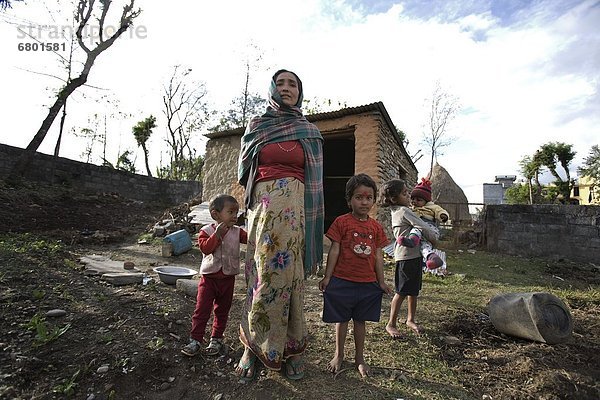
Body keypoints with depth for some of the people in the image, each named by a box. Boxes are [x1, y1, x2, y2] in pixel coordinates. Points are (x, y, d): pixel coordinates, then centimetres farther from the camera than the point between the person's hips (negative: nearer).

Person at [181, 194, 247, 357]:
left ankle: (216, 339, 32)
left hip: (228, 278, 2)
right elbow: (205, 248, -22)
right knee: (201, 310, 3)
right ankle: (195, 340, 19)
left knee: (222, 311, 15)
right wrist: (217, 234, -30)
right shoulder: (206, 231, -7)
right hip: (209, 277, -2)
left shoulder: (237, 232, -1)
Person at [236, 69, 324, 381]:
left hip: (296, 210, 0)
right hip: (263, 208, 0)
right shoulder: (256, 126, 12)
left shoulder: (310, 132, 12)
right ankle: (254, 347, 18)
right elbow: (245, 169, 17)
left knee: (289, 276, 3)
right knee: (262, 276, 1)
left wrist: (313, 222, 1)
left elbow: (313, 179, 8)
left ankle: (292, 348, 20)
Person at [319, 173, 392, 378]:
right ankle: (338, 355, 35)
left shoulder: (376, 227, 3)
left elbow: (378, 256, 6)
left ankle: (359, 357, 36)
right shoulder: (341, 222, -8)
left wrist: (381, 282, 7)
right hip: (342, 281, -3)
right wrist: (327, 277, -7)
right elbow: (334, 250, -7)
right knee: (341, 320, 14)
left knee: (361, 320, 17)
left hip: (368, 283, 3)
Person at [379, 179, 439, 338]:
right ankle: (391, 324, 13)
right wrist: (434, 239, -2)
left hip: (414, 255, 9)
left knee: (413, 290, 18)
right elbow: (423, 227, -19)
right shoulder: (405, 211, -17)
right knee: (401, 292, 0)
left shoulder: (396, 211, 11)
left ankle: (410, 319, 33)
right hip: (407, 256, -9)